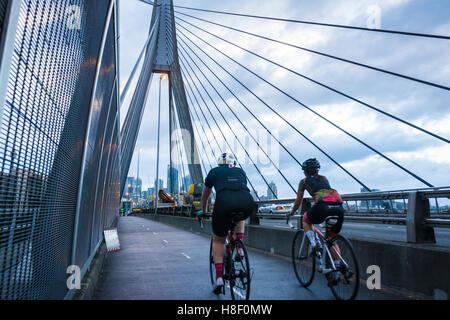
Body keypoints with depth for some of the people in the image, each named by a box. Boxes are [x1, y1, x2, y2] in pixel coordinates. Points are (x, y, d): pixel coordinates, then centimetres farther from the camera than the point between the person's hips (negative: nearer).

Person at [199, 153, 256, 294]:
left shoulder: (214, 172, 29)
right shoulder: (240, 171, 33)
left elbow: (205, 195, 41)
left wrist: (203, 211, 59)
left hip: (224, 203, -2)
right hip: (247, 203, 2)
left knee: (218, 240, 20)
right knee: (240, 218, 39)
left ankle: (219, 277, 11)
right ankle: (240, 247, 25)